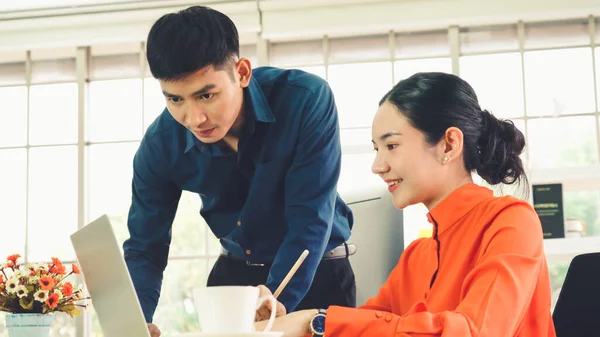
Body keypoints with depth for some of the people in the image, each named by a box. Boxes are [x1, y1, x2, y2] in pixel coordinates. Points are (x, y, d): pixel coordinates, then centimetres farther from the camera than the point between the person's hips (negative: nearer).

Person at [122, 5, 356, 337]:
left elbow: (310, 220, -28)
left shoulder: (306, 100, -28)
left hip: (317, 273, -3)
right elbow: (144, 249, -9)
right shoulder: (161, 145, -17)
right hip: (234, 270, 3)